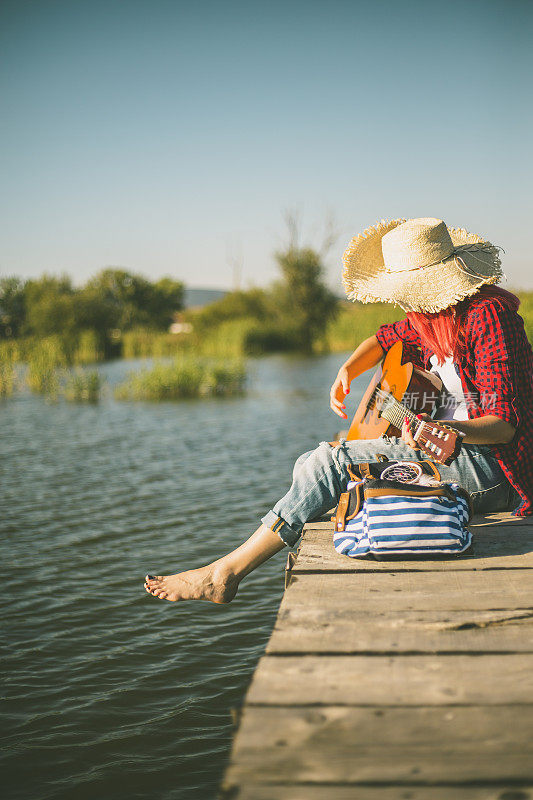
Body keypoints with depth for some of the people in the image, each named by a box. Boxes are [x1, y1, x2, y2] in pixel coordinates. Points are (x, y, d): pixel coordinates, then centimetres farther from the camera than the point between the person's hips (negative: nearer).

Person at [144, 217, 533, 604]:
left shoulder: (488, 315, -17)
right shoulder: (428, 316, 9)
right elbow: (387, 338, 30)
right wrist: (347, 371, 8)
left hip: (488, 463, -9)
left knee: (330, 462, -19)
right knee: (316, 465, 2)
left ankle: (225, 572, -12)